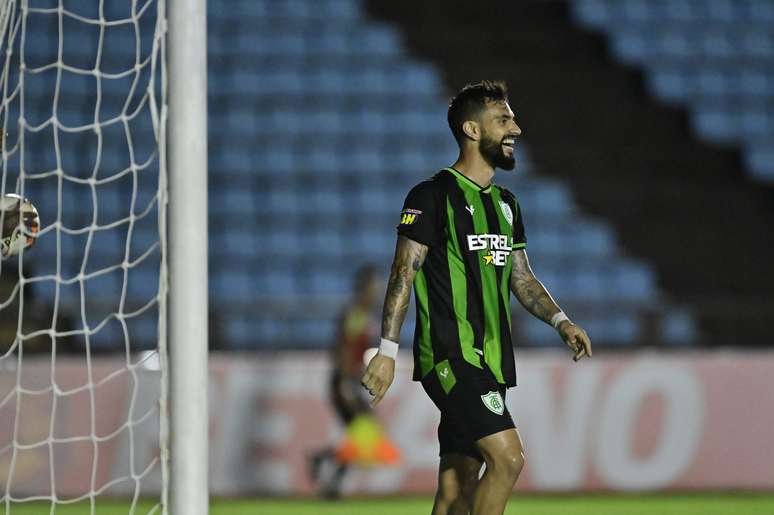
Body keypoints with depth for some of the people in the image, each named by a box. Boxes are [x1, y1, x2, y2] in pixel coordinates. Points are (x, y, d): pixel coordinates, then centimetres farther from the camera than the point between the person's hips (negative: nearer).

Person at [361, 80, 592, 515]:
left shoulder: (506, 204, 18)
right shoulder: (434, 196, -7)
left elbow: (521, 277, 24)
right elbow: (403, 275, -9)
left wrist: (560, 320, 7)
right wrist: (387, 352, -15)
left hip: (490, 362, 8)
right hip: (450, 357, -8)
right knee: (508, 457, -20)